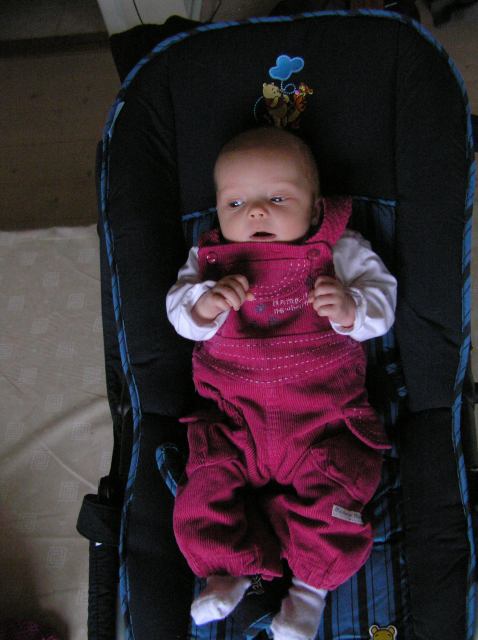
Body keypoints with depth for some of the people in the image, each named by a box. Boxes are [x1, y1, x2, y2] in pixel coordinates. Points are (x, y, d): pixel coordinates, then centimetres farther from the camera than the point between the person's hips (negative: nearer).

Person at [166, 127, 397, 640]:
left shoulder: (340, 250, 3)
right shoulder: (210, 258, 8)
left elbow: (380, 296, 1)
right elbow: (180, 314, 3)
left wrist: (351, 308, -22)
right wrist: (204, 303, -20)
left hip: (322, 423, -1)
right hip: (235, 424, 2)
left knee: (332, 503, -10)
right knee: (204, 493, -5)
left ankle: (311, 585, 19)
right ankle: (229, 570, 23)